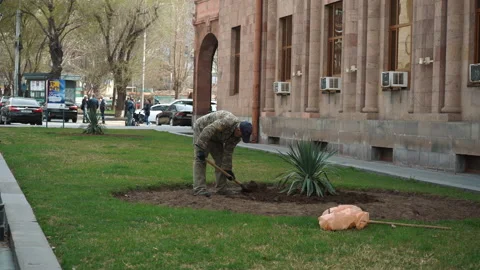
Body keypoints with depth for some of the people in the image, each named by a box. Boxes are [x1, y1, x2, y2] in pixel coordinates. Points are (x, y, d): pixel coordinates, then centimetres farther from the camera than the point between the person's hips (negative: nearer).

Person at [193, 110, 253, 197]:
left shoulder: (236, 137, -10)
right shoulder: (227, 122, -36)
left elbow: (228, 152, -3)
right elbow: (208, 130, -40)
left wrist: (227, 169, -4)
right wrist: (201, 148, -40)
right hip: (202, 129, -9)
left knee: (220, 159, 4)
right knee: (200, 160, -16)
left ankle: (221, 188, 9)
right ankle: (199, 189, -20)